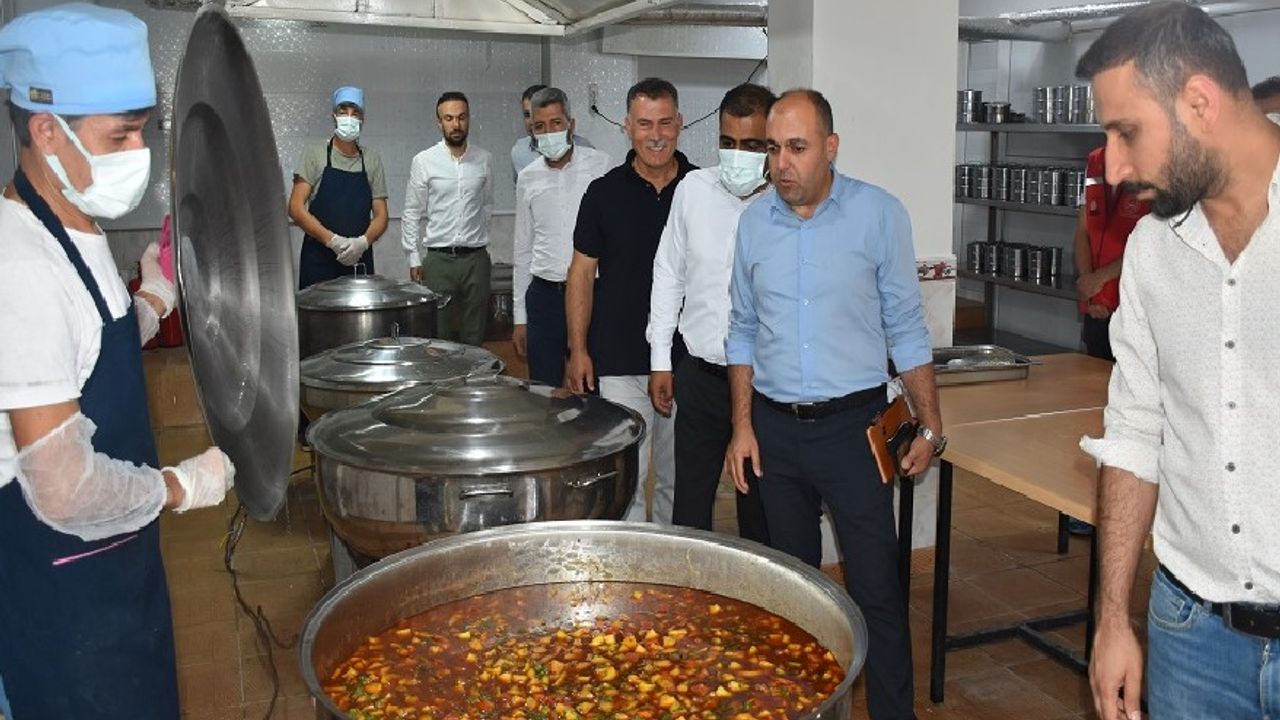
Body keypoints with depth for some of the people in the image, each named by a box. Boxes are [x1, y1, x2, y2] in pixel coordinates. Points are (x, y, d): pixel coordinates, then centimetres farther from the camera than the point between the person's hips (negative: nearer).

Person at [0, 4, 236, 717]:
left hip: (117, 559, 9)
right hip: (61, 591, -9)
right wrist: (182, 485, -14)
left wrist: (154, 300, 3)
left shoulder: (77, 230, 3)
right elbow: (66, 490, -30)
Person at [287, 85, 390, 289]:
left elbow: (380, 215, 9)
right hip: (318, 263, -2)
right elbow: (296, 208, -5)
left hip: (360, 261, 3)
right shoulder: (315, 155, 3)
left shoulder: (372, 160, 12)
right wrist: (332, 240, -16)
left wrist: (363, 242, -12)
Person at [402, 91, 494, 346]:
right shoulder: (423, 161, -1)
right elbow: (411, 214, 3)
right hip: (438, 259, -2)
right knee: (438, 337, 1)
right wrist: (414, 258, 0)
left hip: (476, 258, 2)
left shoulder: (484, 159, 4)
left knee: (474, 337, 7)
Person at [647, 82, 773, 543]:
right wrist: (659, 359, 9)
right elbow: (669, 274, 10)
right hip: (700, 376, 3)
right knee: (690, 504, 11)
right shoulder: (694, 189, 2)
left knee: (760, 511, 11)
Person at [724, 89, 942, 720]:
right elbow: (744, 331, 10)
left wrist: (930, 425, -3)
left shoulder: (879, 214, -6)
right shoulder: (753, 221, 3)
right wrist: (742, 426, 6)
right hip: (775, 426, 3)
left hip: (853, 424, -3)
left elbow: (905, 328, -1)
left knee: (876, 585, -2)